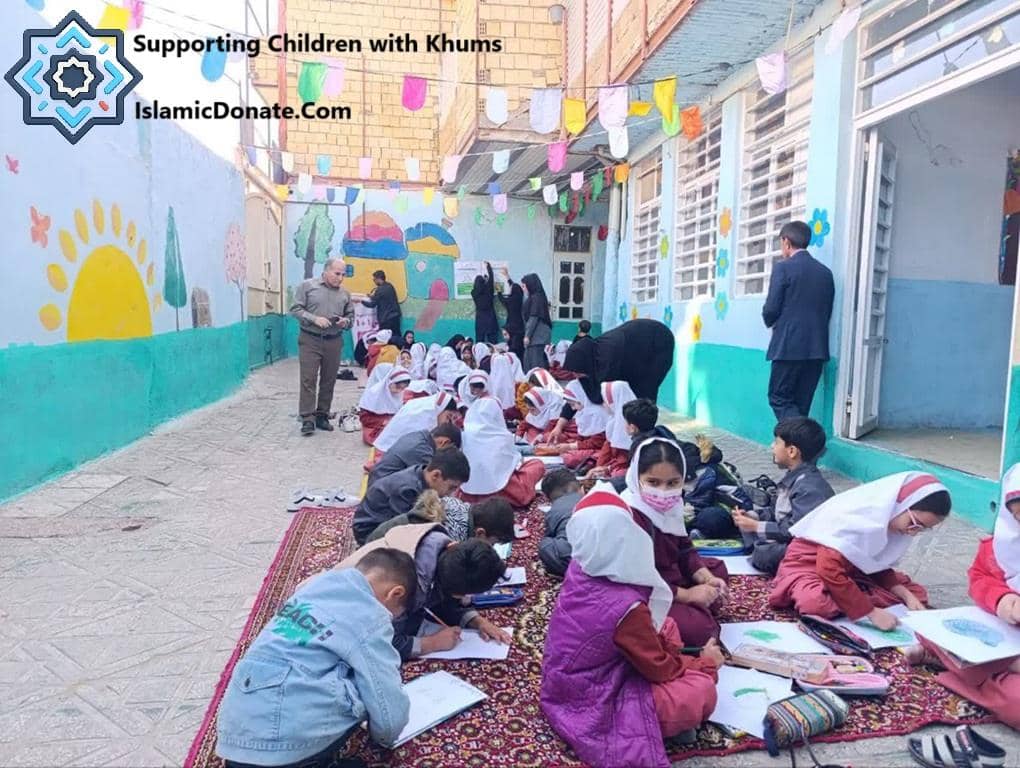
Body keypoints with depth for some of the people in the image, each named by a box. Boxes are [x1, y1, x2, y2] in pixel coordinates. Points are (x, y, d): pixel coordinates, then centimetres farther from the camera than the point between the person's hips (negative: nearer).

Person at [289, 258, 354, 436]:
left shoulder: (344, 293, 9)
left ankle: (322, 416, 19)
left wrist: (345, 321, -7)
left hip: (334, 342, 4)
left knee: (328, 381, 8)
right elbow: (296, 309, -3)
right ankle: (308, 419, -4)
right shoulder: (308, 286, -1)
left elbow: (351, 316, 17)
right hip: (310, 340, -4)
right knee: (308, 379, -6)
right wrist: (314, 319, -17)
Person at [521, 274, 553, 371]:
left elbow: (534, 318, -18)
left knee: (536, 363, -10)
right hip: (536, 335, 10)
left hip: (537, 337, -10)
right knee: (528, 361, 14)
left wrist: (527, 335, -17)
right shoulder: (538, 296, 15)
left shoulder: (535, 297, -13)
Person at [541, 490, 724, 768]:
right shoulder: (626, 607, -32)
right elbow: (659, 668, -12)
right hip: (590, 707, -8)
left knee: (667, 626, 14)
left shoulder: (578, 570, -11)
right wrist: (705, 663, 3)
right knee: (702, 692, -10)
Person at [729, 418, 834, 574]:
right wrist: (752, 516, -1)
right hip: (784, 537, 10)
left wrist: (756, 526, -22)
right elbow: (777, 512, 16)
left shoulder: (809, 488, -25)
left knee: (763, 555, -32)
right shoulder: (794, 477, 8)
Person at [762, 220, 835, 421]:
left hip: (789, 347, -6)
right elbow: (827, 312, 14)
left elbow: (771, 309, -8)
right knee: (800, 405, 11)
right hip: (817, 348, 6)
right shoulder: (826, 272, 12)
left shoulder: (783, 267, -7)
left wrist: (770, 322, 13)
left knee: (779, 399, 2)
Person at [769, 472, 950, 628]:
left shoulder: (898, 518, -7)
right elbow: (830, 569, -35)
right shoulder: (862, 517, -32)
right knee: (817, 603, -39)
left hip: (852, 567, 8)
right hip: (810, 561, -8)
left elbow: (879, 567, 6)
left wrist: (906, 595, -10)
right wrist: (872, 612, -31)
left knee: (916, 593, 1)